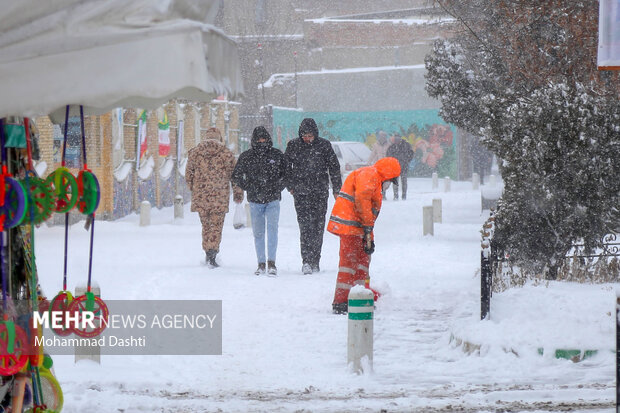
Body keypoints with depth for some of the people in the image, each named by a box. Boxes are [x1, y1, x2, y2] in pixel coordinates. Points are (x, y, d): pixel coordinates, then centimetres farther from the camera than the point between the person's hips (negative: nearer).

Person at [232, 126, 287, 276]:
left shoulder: (277, 155, 3)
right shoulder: (246, 157, 4)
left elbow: (286, 174, 13)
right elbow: (237, 176, 10)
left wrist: (277, 188, 0)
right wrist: (251, 188, 0)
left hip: (273, 201, -1)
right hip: (255, 201, 1)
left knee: (272, 228, -16)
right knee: (258, 233, 6)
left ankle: (271, 263, -17)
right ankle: (261, 264, 14)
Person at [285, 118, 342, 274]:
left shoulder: (324, 145, 3)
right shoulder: (293, 146, 4)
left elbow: (334, 167, 9)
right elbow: (286, 166, 15)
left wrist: (336, 189, 7)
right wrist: (290, 186, 10)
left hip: (320, 192, 1)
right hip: (301, 192, -1)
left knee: (318, 226, 3)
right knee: (305, 225, -12)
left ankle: (314, 262, 11)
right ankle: (306, 261, -18)